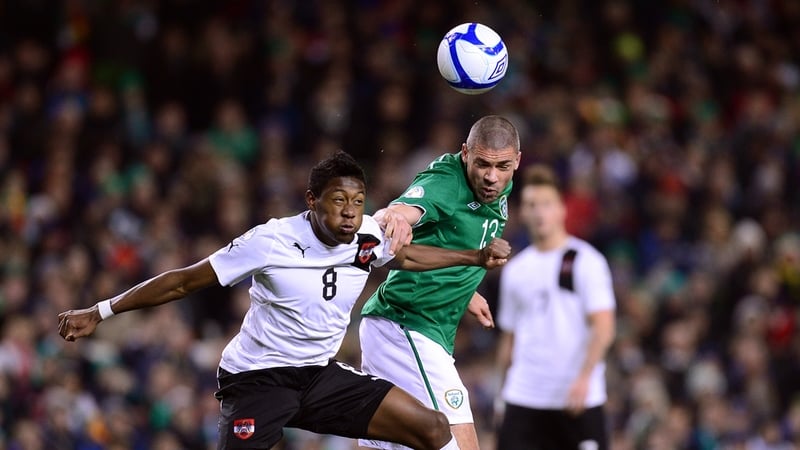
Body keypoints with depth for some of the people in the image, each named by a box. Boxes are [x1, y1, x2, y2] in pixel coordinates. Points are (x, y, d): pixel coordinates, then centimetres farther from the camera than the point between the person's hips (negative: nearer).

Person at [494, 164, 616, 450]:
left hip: (578, 398, -4)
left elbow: (603, 328, -11)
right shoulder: (515, 270, 13)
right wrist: (503, 391, 13)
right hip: (523, 399, 4)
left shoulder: (585, 261, -3)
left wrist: (584, 377, -22)